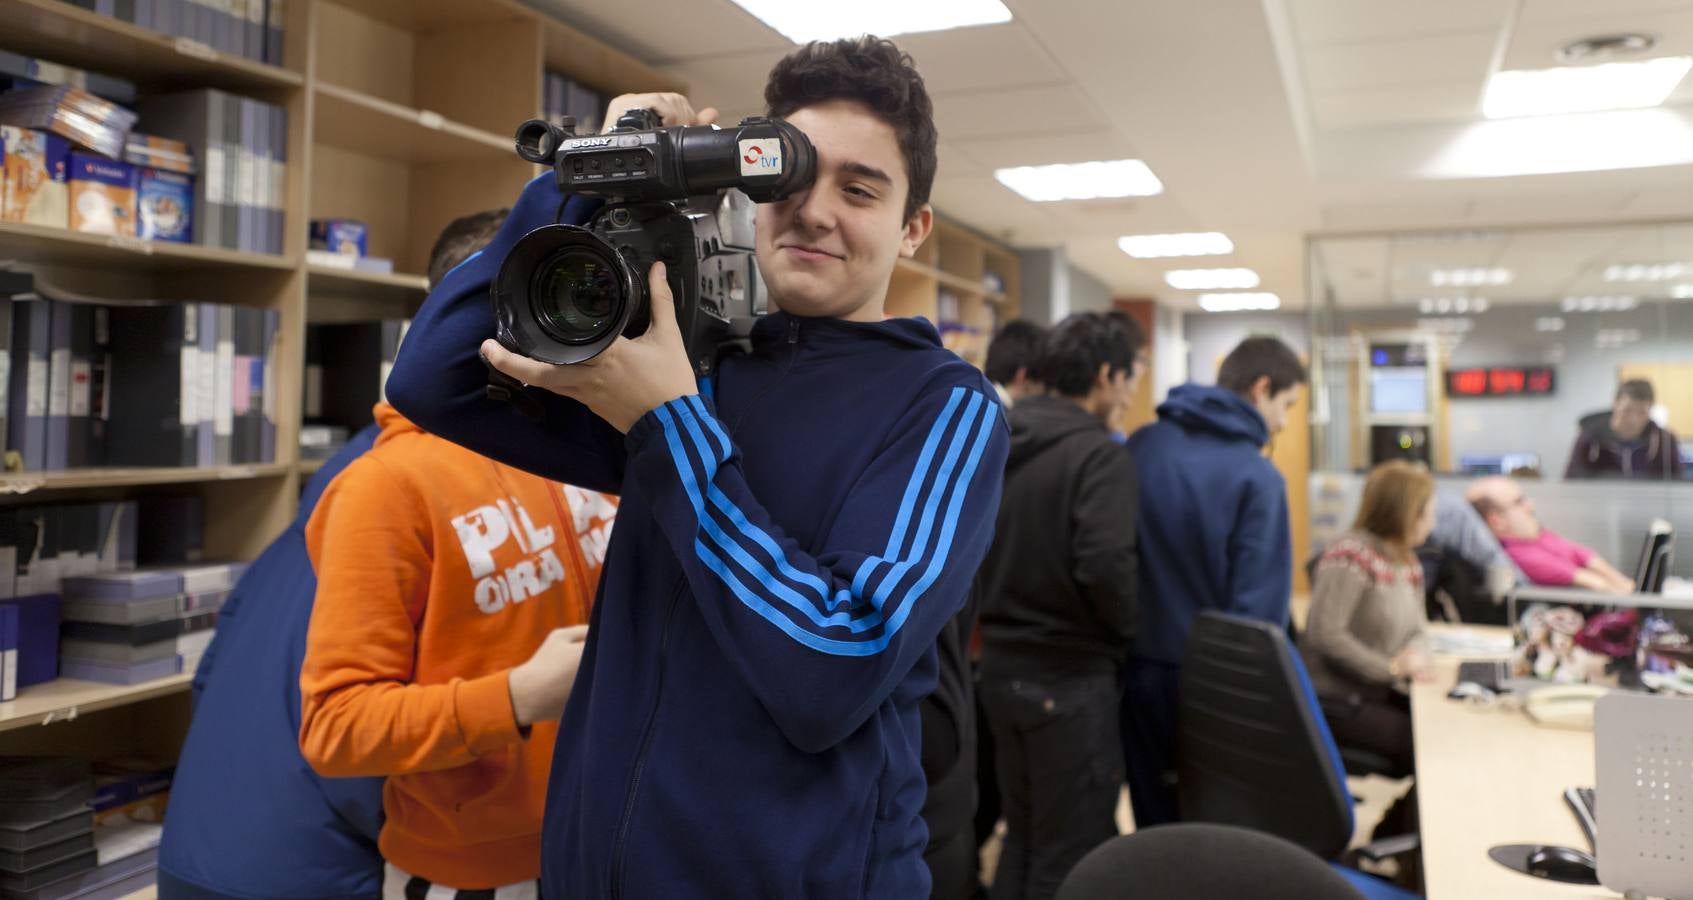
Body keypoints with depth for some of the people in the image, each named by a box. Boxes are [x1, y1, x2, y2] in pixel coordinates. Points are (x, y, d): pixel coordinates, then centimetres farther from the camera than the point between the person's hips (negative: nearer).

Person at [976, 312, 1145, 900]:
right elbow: (1104, 567, -26)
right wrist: (1127, 632, -8)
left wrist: (1006, 619, 13)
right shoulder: (1098, 453, -15)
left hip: (1001, 666, 7)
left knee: (1021, 837, 21)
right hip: (1070, 676, -7)